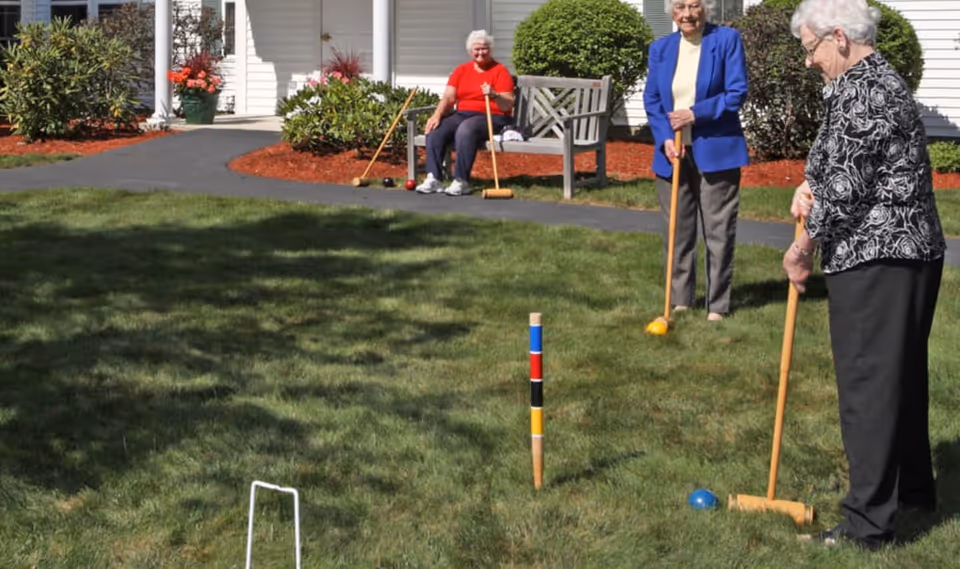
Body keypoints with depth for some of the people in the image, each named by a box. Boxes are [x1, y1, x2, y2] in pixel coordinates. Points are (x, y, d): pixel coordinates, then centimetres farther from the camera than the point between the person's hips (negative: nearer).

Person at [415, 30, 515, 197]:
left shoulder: (500, 71, -1)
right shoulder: (461, 70, 14)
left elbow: (508, 105, -8)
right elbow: (448, 97, 5)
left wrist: (494, 95, -29)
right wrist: (437, 115, -14)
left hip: (491, 117, -5)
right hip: (462, 114, 5)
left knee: (465, 129, -37)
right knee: (435, 130, -23)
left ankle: (461, 182, -37)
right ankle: (433, 179, -30)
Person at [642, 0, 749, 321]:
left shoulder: (727, 40, -4)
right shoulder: (660, 48, 8)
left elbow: (737, 93, -8)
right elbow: (651, 100, 7)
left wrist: (696, 113, -15)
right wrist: (665, 138, -8)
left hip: (715, 151, -4)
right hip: (672, 151, 4)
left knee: (718, 231, 2)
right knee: (677, 230, 9)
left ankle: (717, 306, 10)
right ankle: (680, 301, 20)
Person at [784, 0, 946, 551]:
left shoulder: (864, 92, -18)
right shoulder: (875, 81, 17)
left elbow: (845, 186, -19)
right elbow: (839, 159, 23)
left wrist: (803, 247, -6)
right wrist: (810, 183, 2)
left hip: (877, 261, -11)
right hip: (910, 255, 11)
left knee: (869, 382, -7)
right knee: (901, 373, 21)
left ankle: (868, 522, -2)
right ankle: (913, 487, 36)